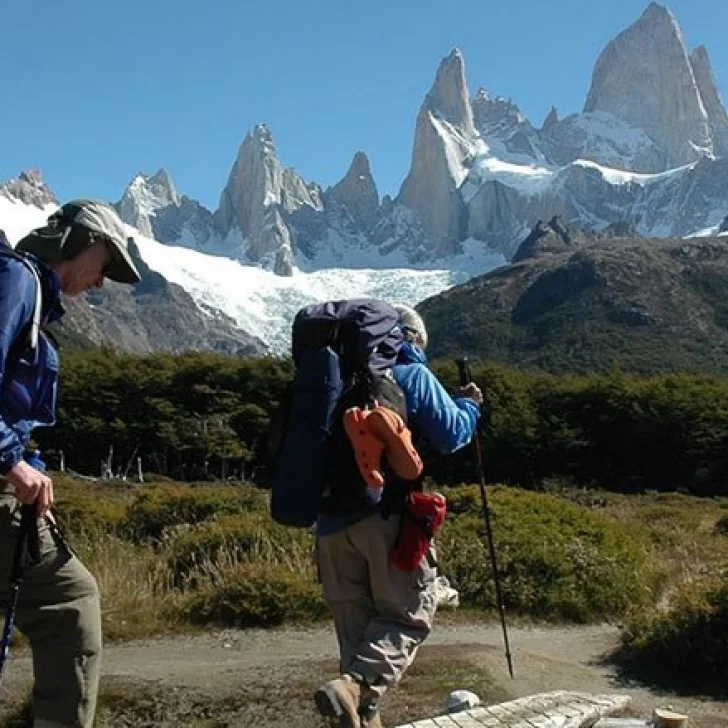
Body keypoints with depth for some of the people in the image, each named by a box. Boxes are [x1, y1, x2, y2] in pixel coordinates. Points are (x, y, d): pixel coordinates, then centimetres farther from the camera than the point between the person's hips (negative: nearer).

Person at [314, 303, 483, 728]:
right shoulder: (413, 375, -2)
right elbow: (452, 435, -4)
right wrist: (470, 406, 14)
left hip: (334, 518, 5)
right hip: (389, 516, -5)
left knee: (354, 620, 14)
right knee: (409, 615, 5)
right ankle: (356, 687, -17)